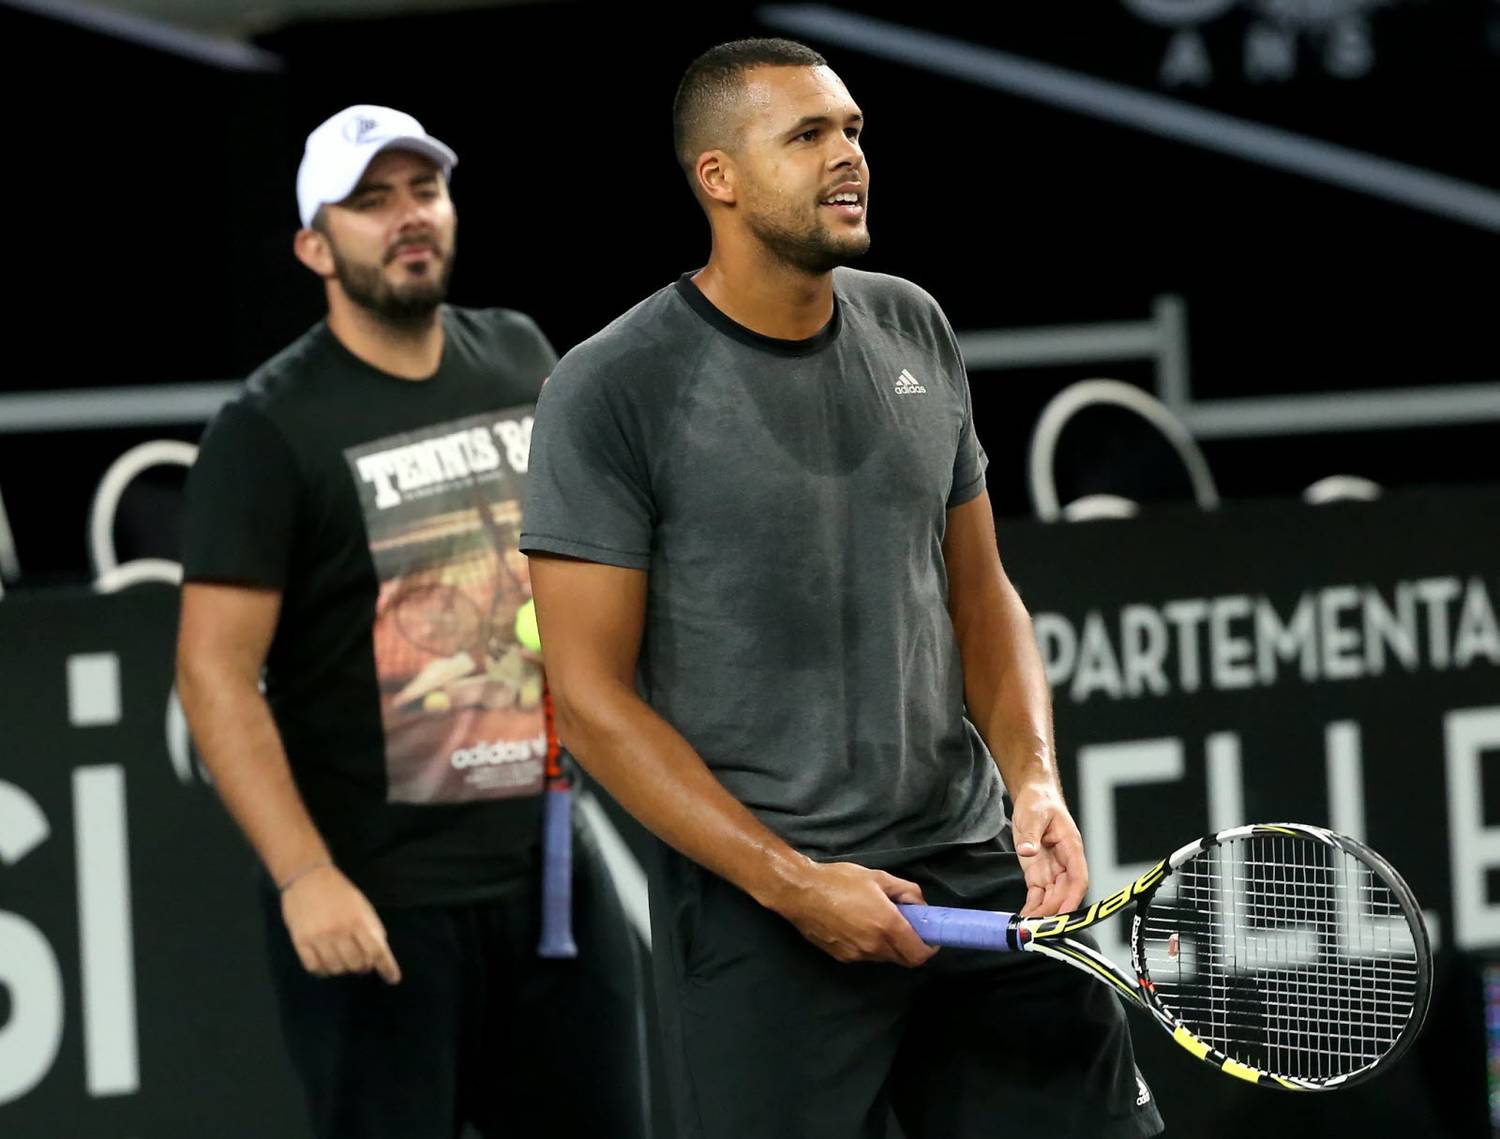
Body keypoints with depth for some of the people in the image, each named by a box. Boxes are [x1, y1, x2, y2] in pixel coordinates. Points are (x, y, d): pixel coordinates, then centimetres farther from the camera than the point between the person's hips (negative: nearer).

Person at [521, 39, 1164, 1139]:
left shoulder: (914, 329, 8)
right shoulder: (611, 391, -9)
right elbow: (592, 696, -11)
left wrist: (1034, 779, -3)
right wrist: (792, 884, -16)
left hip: (977, 871, 5)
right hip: (758, 918, -5)